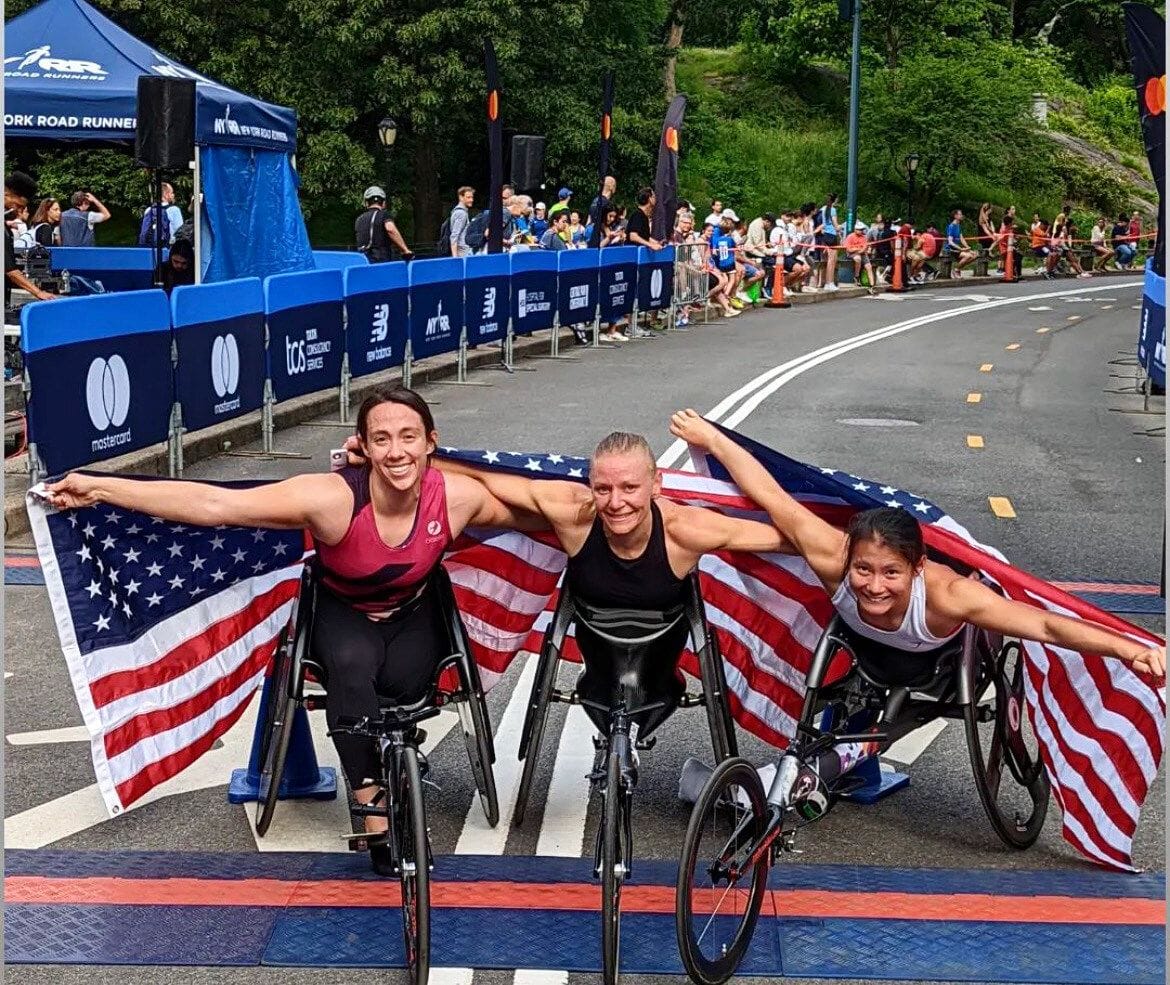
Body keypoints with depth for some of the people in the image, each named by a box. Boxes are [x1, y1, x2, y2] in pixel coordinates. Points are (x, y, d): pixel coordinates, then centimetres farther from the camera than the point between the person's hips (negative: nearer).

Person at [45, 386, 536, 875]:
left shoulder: (459, 496, -26)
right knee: (352, 663, -36)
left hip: (413, 614, 2)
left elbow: (533, 517, -3)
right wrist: (98, 489, -40)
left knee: (404, 681, -30)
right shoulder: (332, 498, -34)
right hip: (342, 611, -2)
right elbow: (213, 504, -37)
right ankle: (374, 807, -25)